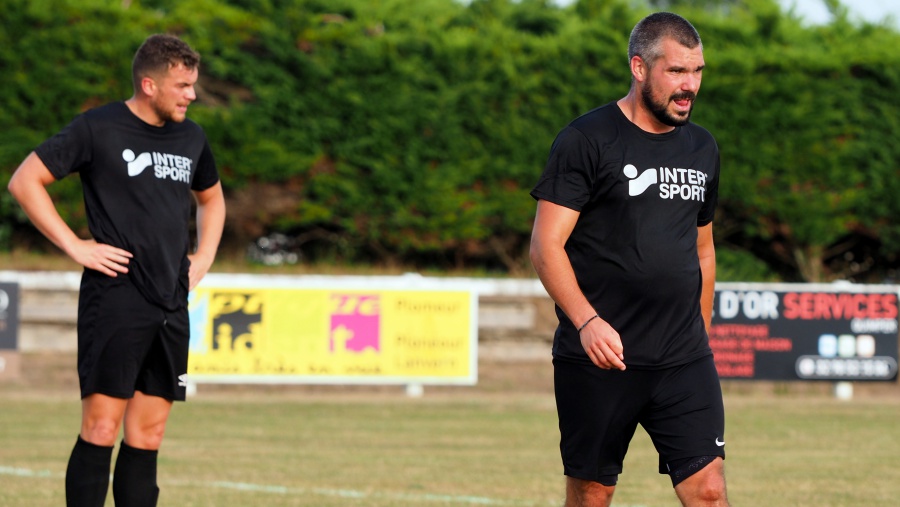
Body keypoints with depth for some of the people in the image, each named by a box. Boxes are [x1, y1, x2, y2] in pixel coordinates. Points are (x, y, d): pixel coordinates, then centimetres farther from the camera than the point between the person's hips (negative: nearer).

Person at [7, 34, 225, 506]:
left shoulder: (191, 138, 13)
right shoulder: (97, 128, -6)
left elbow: (211, 198, 33)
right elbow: (24, 181, -6)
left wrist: (203, 258, 17)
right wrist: (75, 246, -10)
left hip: (171, 307, 6)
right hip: (115, 302, -6)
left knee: (147, 436, 6)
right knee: (100, 431, -9)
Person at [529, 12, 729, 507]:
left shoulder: (702, 149, 14)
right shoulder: (586, 140, -6)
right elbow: (546, 246, -11)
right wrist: (587, 322, -24)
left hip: (685, 360, 4)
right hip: (598, 356, -4)